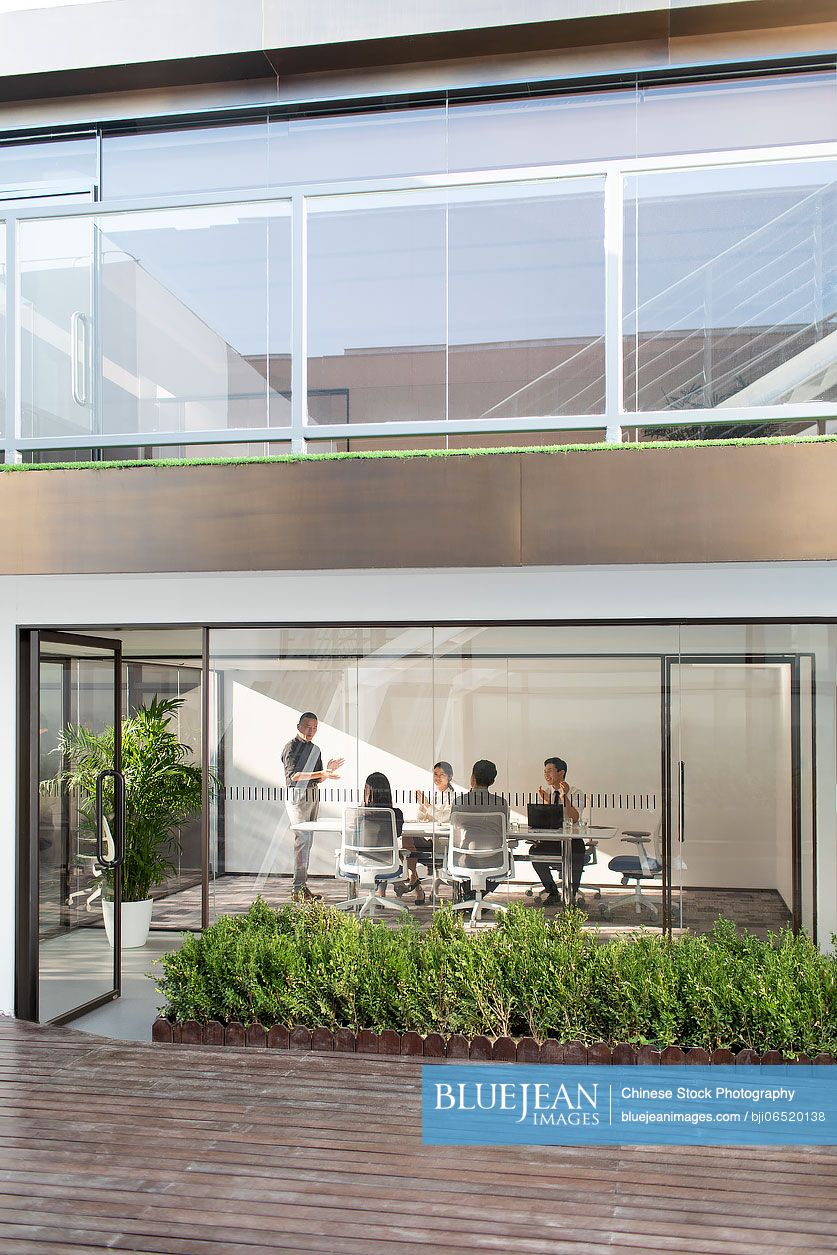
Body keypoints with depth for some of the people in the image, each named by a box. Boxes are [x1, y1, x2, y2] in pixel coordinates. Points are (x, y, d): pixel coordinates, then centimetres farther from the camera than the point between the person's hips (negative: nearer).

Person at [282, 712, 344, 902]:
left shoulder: (315, 750, 18)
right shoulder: (291, 747, -5)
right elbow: (293, 774, -18)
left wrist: (328, 770, -3)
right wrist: (320, 773, -25)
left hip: (313, 797, 8)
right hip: (297, 796, -8)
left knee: (308, 841, 7)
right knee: (302, 838, -14)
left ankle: (302, 885, 11)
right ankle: (298, 888, -14)